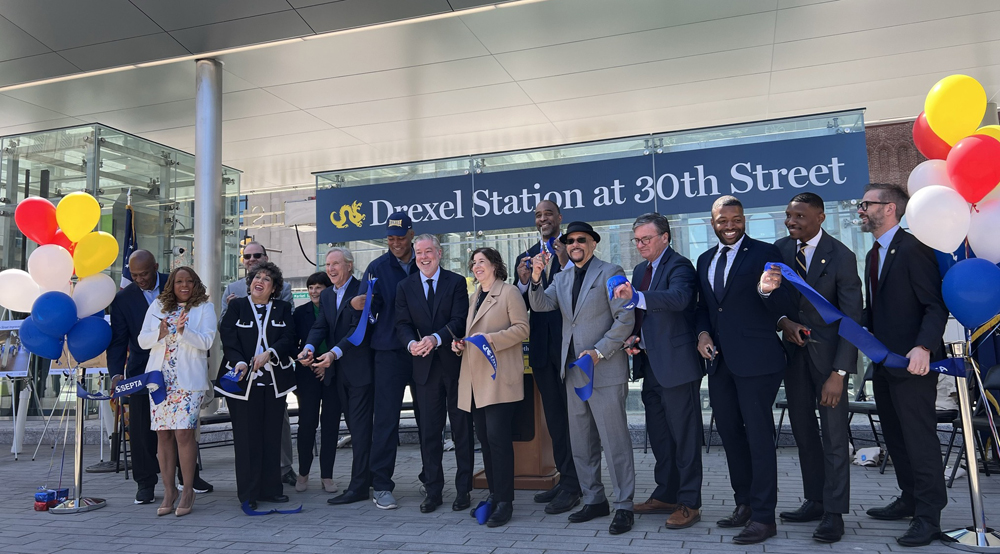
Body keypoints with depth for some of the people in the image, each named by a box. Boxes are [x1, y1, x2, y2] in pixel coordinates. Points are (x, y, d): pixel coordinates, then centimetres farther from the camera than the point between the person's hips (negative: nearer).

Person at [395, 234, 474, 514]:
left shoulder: (456, 282, 1)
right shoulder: (405, 286, 9)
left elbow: (460, 320, -9)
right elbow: (403, 324, 3)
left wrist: (436, 338, -25)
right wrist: (411, 343, -18)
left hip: (455, 363, -2)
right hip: (424, 365, 2)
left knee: (462, 429, 6)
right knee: (428, 431, 6)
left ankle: (463, 489, 16)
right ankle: (433, 491, 16)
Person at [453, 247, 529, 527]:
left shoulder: (509, 292, -1)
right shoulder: (474, 297, 23)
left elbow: (522, 328, -8)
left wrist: (492, 338, -18)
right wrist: (459, 343, 8)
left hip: (499, 377, -7)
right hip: (475, 378, 7)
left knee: (498, 437, -10)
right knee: (484, 438, 8)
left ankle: (505, 502, -3)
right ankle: (494, 495, 18)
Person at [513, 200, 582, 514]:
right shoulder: (526, 258, 12)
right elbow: (521, 307, 8)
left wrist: (567, 264, -24)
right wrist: (523, 282, -11)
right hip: (542, 347, 6)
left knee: (572, 415, 1)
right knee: (553, 417, 15)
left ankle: (572, 487, 10)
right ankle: (564, 479, 27)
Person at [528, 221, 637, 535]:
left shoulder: (610, 273, -4)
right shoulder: (562, 278, 14)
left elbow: (625, 319, -10)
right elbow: (540, 305, 1)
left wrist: (599, 352, -16)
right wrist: (536, 278, -17)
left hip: (605, 371, -7)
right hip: (573, 371, 7)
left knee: (615, 441, -2)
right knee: (581, 443, 13)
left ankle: (624, 506, 9)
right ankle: (594, 500, 26)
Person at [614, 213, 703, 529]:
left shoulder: (679, 266, -12)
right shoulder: (641, 271, 15)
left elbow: (679, 298, -33)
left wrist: (635, 296, -43)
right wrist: (633, 336, 2)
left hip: (677, 363, -9)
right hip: (651, 364, 9)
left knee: (684, 435, 0)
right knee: (658, 434, 18)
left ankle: (689, 503, 10)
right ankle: (665, 495, 32)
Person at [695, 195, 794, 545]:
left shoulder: (764, 253, -6)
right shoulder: (705, 260, 12)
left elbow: (783, 309, -11)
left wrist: (768, 291, -32)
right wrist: (703, 332, 2)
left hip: (756, 359, -7)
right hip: (720, 360, 7)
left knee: (759, 437, -1)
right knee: (730, 434, 16)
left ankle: (763, 517, 10)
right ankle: (745, 504, 32)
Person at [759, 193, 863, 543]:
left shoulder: (841, 256, -13)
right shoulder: (781, 248, 0)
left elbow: (852, 320, -14)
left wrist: (838, 373, -19)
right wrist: (783, 321, -14)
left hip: (828, 352, -5)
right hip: (794, 349, 5)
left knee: (834, 436, -1)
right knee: (803, 432, 11)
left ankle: (834, 513, 9)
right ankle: (814, 501, 24)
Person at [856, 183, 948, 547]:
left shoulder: (913, 249, -13)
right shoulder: (873, 255, 14)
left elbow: (935, 306, -18)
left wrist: (923, 347, -29)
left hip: (912, 363, -9)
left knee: (919, 438, -2)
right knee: (895, 437, 16)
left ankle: (928, 517, 7)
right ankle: (910, 500, 28)